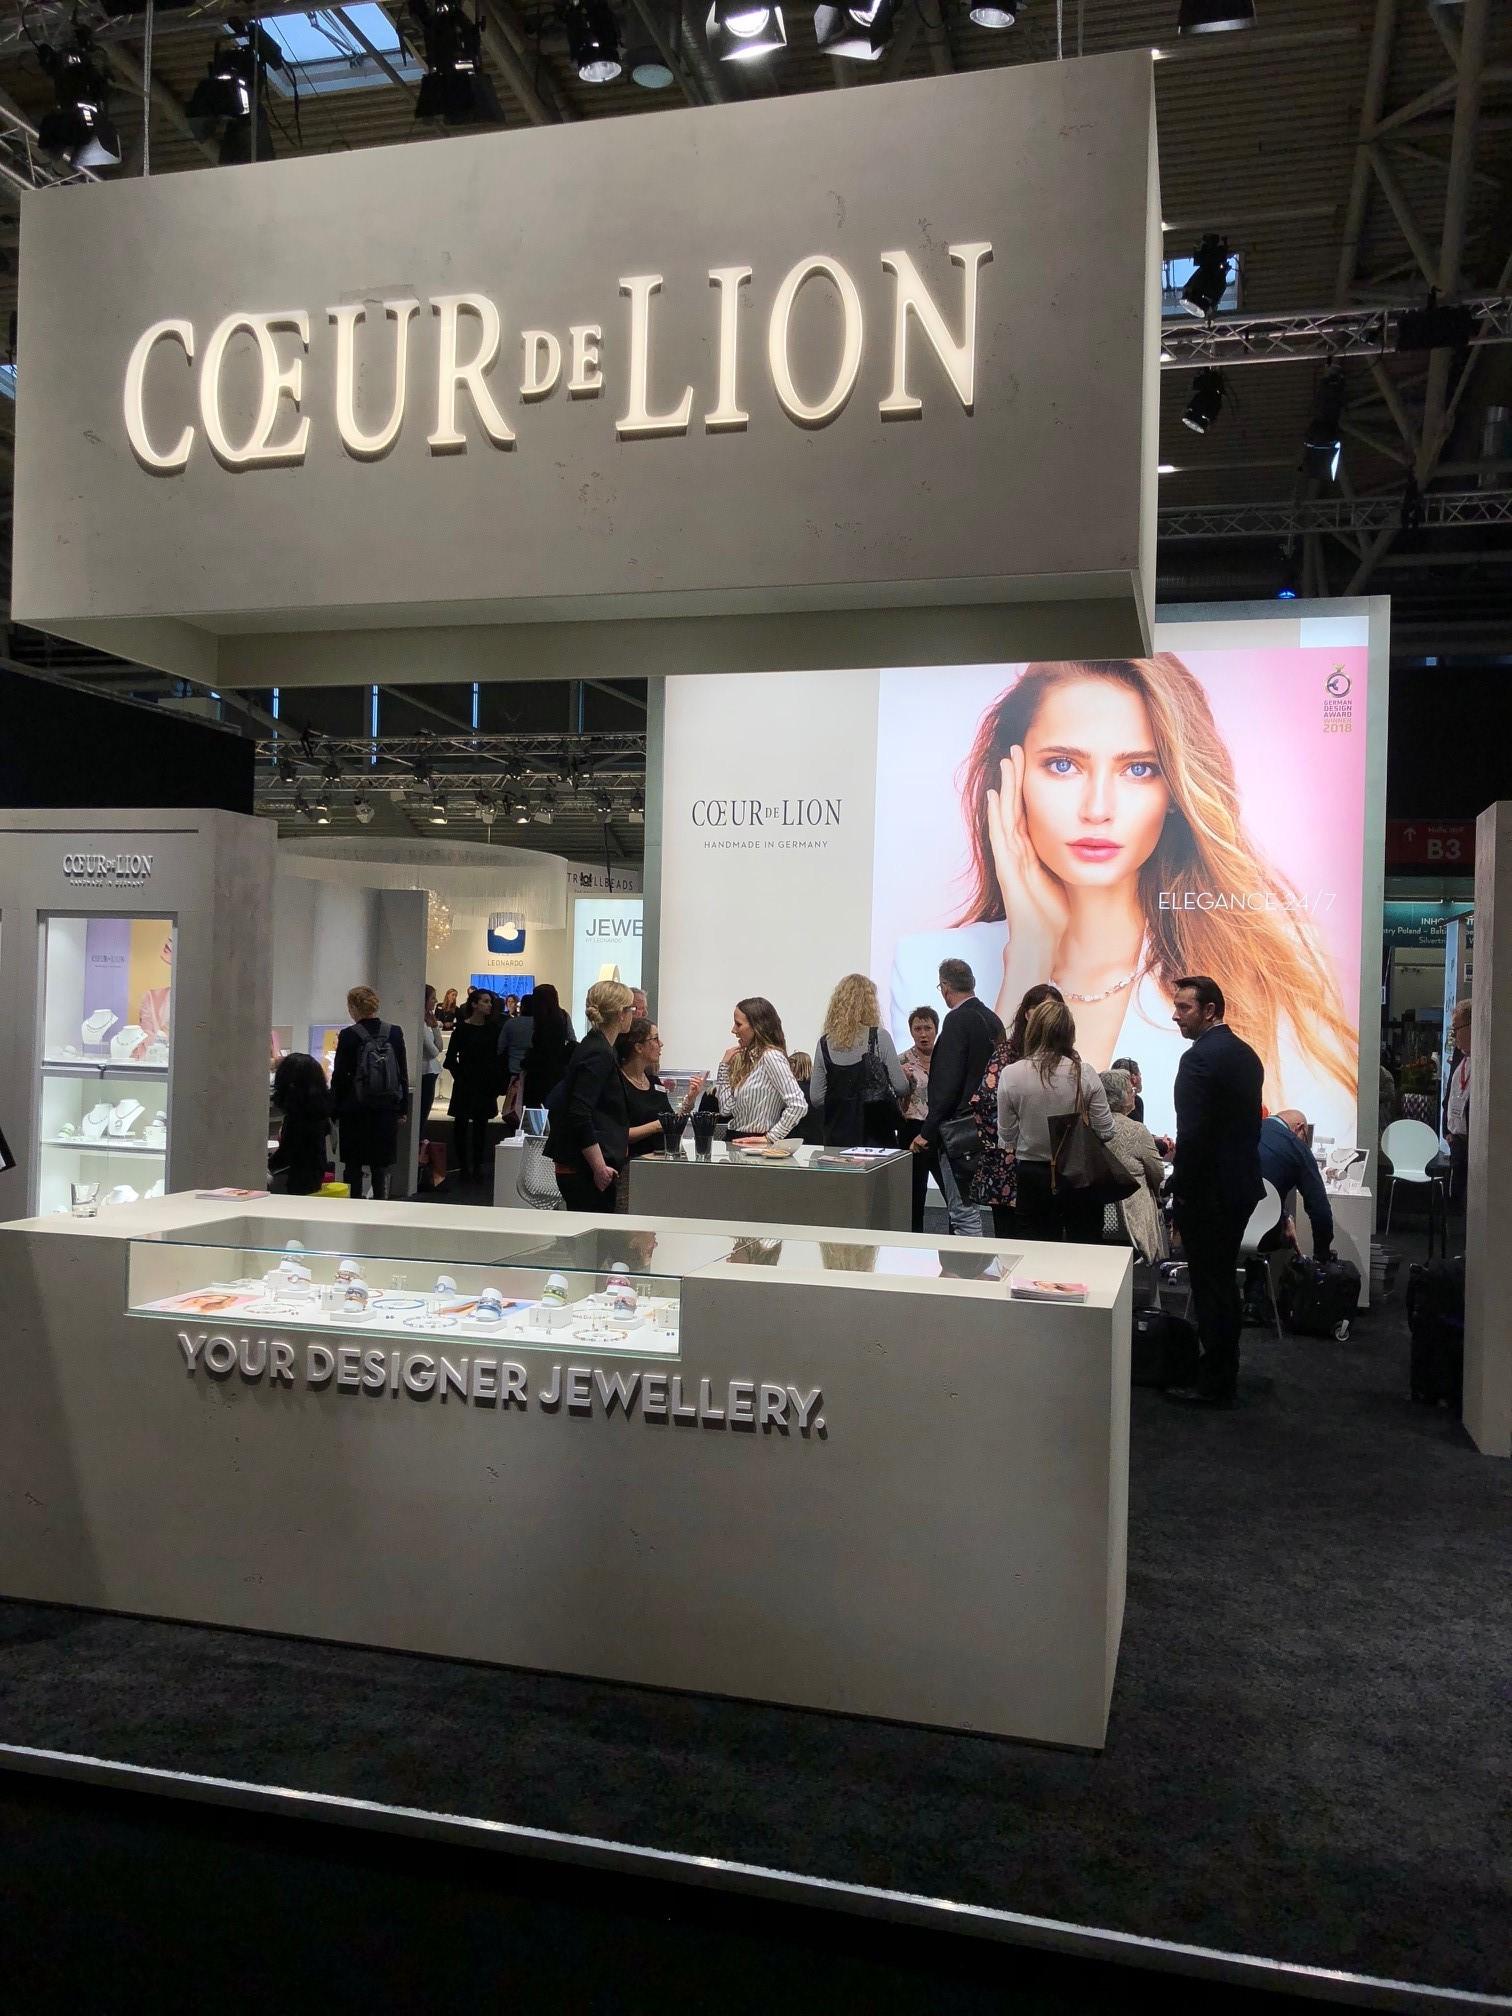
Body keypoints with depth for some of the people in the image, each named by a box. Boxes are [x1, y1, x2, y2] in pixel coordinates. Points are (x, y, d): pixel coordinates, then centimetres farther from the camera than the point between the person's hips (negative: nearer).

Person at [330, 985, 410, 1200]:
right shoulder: (394, 1032, 0)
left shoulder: (349, 1036, -10)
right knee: (381, 1166, 9)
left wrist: (334, 1110, 3)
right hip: (387, 1110, 3)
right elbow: (403, 1073, 4)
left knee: (353, 1165, 7)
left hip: (355, 1110, -3)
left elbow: (339, 1076, -6)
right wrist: (402, 1108, 11)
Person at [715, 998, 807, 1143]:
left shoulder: (771, 1056, -10)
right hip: (735, 1140, 7)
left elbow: (798, 1105, -19)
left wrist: (770, 1137, -15)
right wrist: (725, 1065, 9)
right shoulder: (749, 1057, 14)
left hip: (755, 1142, -7)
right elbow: (726, 1109, 10)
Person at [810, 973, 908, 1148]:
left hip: (837, 1137, 3)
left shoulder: (825, 1043, 1)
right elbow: (901, 1088, -5)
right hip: (876, 1134, -3)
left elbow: (815, 1098, 3)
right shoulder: (879, 1037, -8)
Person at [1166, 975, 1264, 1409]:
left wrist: (1181, 1195, -13)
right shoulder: (1246, 1054, 10)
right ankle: (1223, 1375, 27)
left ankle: (1214, 1386, 7)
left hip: (1208, 1190, -9)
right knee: (1224, 1283, 18)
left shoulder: (1200, 1058, -18)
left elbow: (1192, 1134, -22)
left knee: (1210, 1288, -1)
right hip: (1242, 1185, 9)